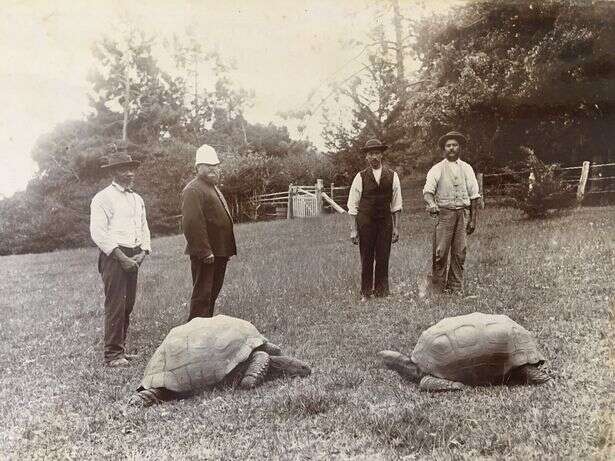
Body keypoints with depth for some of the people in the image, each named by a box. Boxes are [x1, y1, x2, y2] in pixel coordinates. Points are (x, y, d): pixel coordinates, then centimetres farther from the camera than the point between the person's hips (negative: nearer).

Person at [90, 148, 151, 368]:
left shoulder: (137, 199, 17)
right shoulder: (103, 198, -5)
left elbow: (144, 228, 20)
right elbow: (98, 233, -13)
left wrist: (142, 253, 2)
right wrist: (121, 257, -15)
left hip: (133, 257, 7)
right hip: (113, 256, -7)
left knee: (128, 304, 9)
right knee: (115, 305, -7)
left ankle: (121, 348, 20)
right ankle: (112, 354, -1)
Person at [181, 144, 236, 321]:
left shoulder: (213, 187, 20)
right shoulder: (193, 190, -14)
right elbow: (192, 223, -23)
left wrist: (228, 250, 21)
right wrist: (205, 252, -24)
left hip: (219, 253, 10)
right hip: (205, 255, -10)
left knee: (212, 294, 17)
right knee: (202, 294, -4)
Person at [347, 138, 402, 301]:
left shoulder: (392, 176, 5)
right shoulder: (360, 177, 1)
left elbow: (396, 204, 8)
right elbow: (353, 205, 2)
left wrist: (396, 227, 4)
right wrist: (354, 229, -2)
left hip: (385, 221, 1)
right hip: (365, 222, -1)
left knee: (383, 259, 2)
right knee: (366, 259, 2)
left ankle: (381, 291, 14)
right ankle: (365, 292, 12)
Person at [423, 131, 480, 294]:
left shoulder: (467, 169, 14)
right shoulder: (437, 169, 6)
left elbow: (474, 196, 14)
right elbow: (428, 190, -7)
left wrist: (473, 219, 7)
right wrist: (431, 204, -29)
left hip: (462, 213, 3)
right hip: (444, 212, -2)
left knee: (459, 253, 1)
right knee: (440, 251, -8)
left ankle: (456, 288, 9)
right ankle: (439, 287, 2)